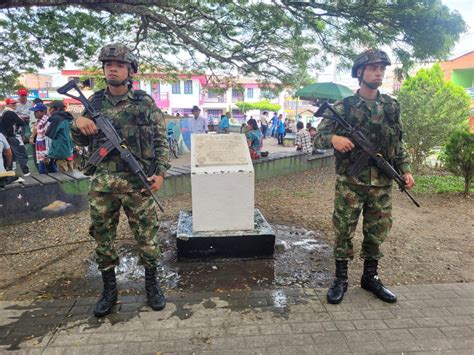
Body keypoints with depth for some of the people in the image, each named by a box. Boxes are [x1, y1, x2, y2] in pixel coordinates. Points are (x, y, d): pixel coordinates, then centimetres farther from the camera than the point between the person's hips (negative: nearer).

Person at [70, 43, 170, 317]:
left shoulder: (145, 102, 1)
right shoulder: (94, 102, 10)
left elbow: (161, 141, 1)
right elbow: (81, 142, 17)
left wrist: (161, 172, -10)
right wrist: (77, 124, -5)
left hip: (138, 182, -3)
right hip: (102, 183, 3)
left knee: (147, 236, 5)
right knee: (103, 237, 11)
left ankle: (152, 285, 25)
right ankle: (109, 290, 28)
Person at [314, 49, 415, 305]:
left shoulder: (392, 106, 8)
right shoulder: (344, 107, -3)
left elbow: (398, 144, 15)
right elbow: (318, 137, -5)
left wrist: (405, 170, 4)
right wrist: (333, 138, -25)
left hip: (382, 184, 4)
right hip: (350, 183, -3)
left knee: (377, 233, 12)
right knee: (344, 231, 4)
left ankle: (370, 277, 30)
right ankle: (340, 279, 20)